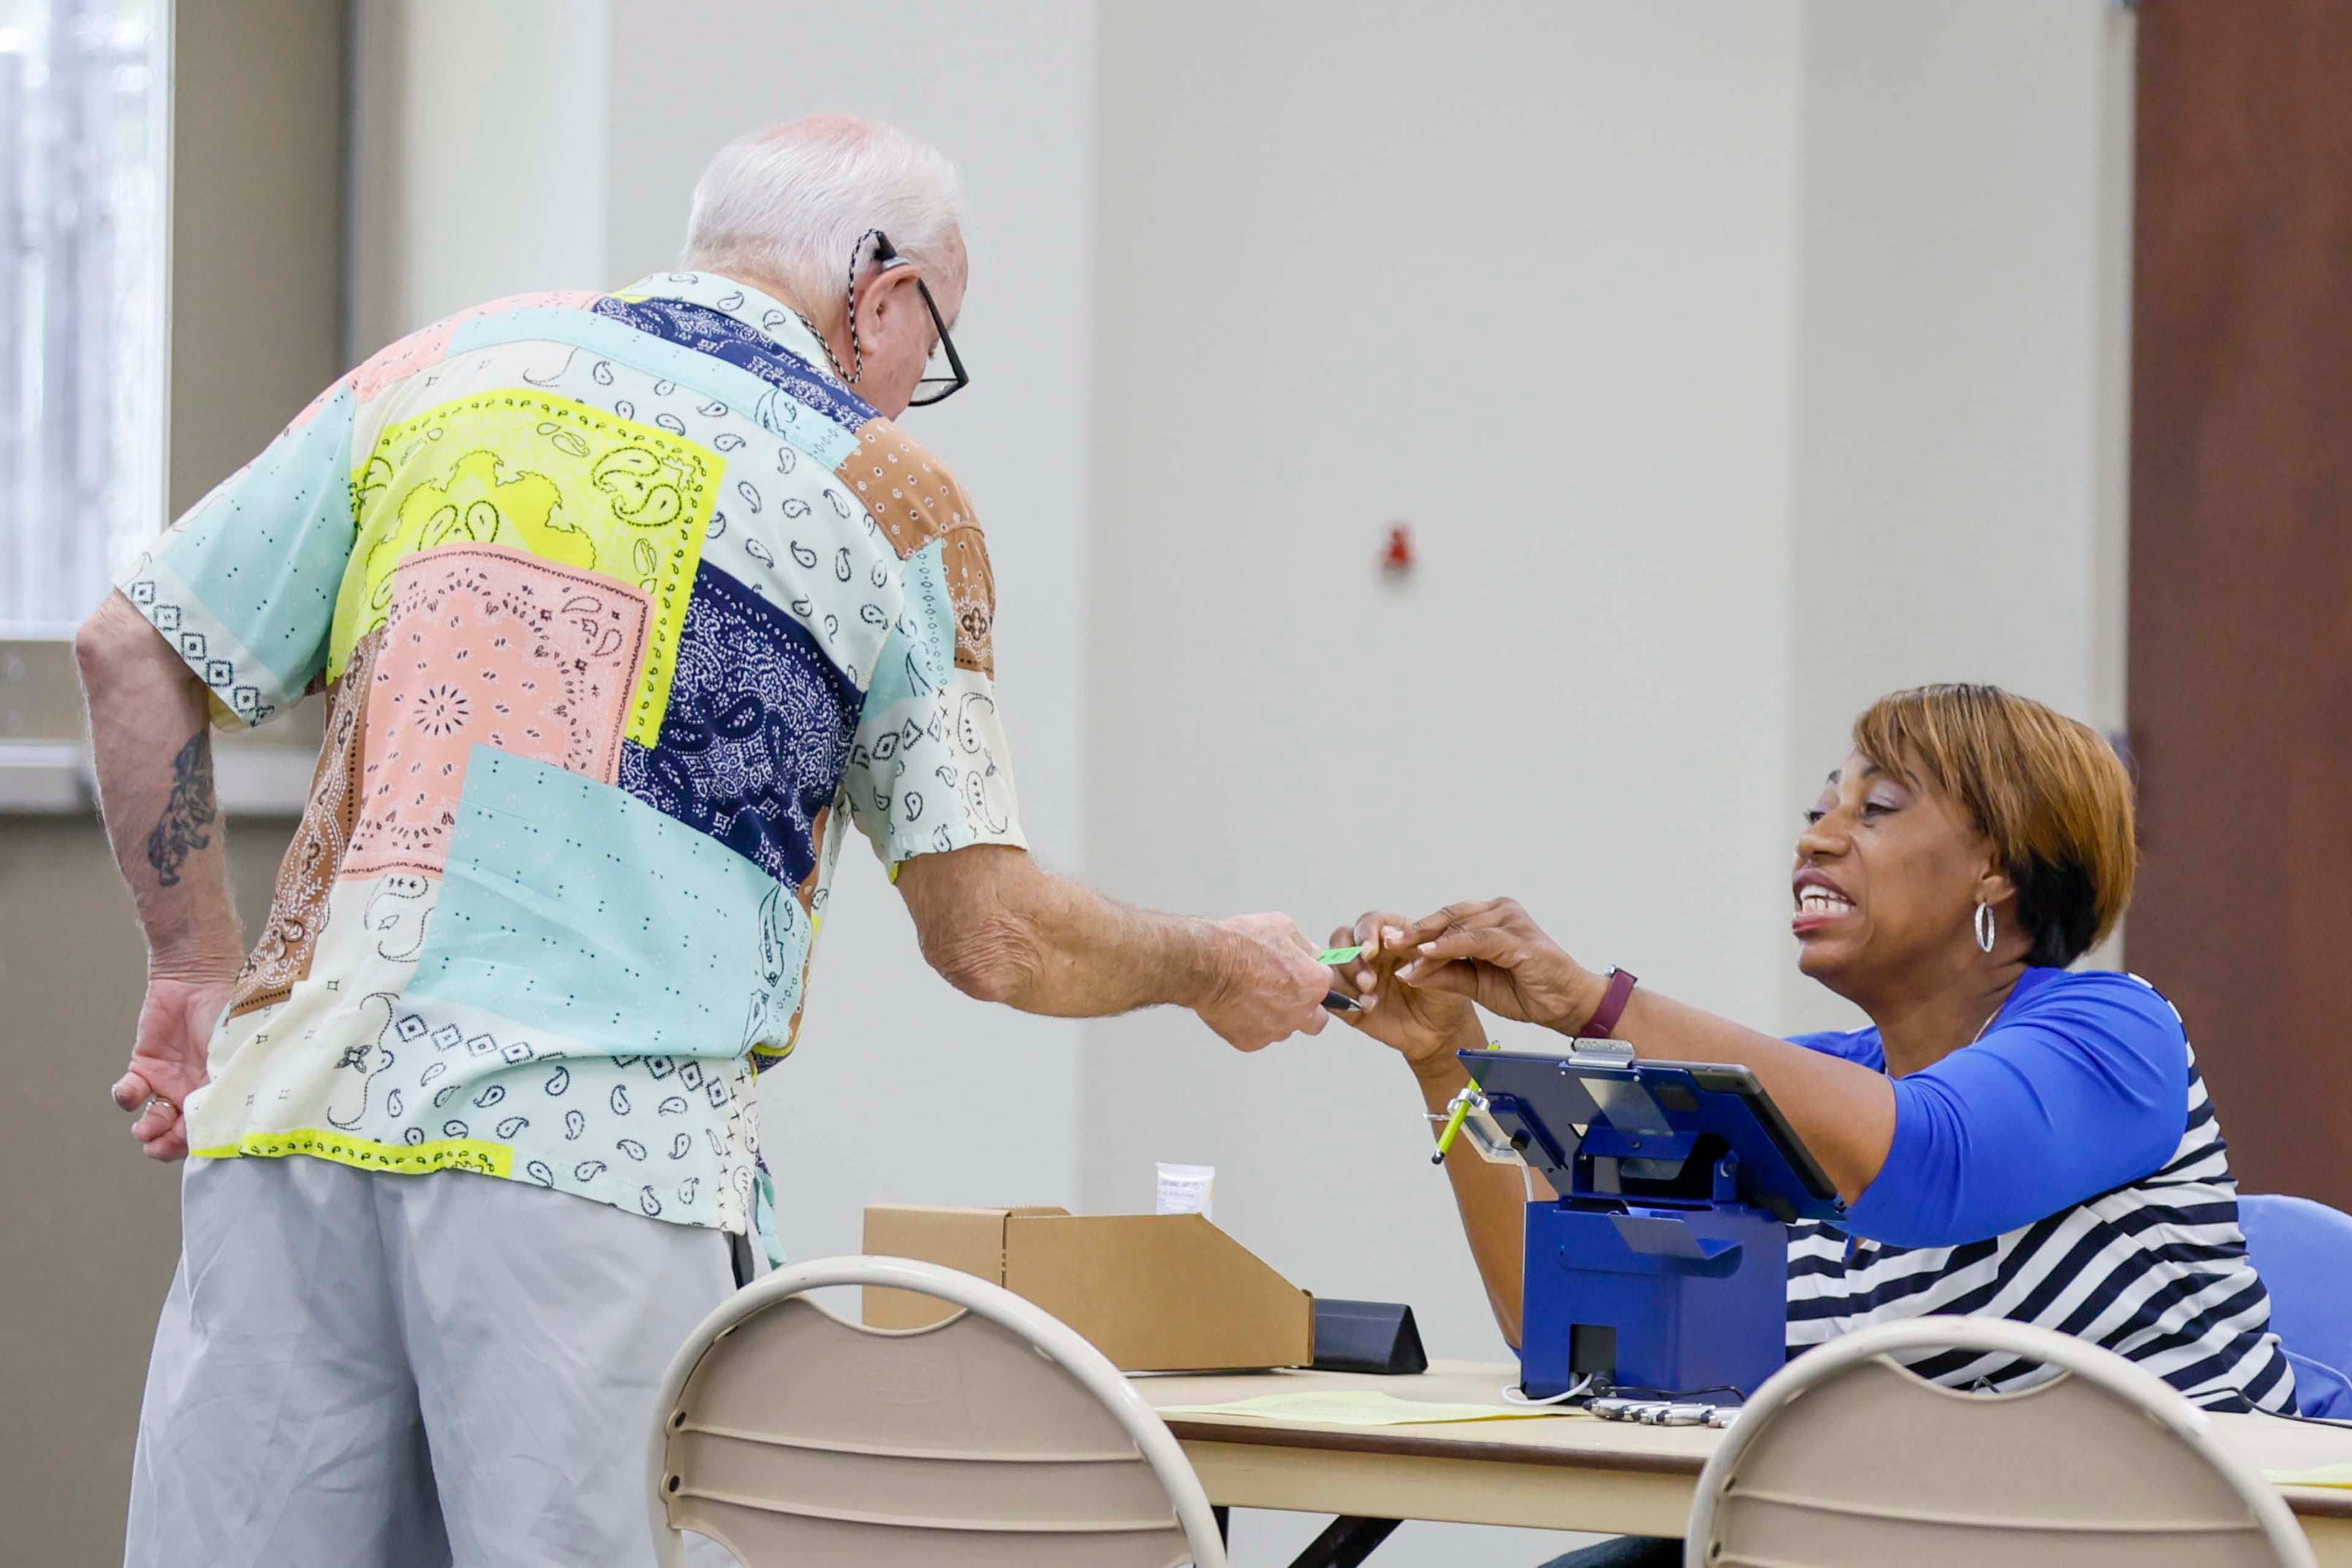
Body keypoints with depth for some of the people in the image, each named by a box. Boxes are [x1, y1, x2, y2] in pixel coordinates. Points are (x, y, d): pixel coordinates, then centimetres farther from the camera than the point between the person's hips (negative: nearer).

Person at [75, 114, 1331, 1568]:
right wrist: (1217, 970, 26)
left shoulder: (441, 370, 17)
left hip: (293, 1116, 4)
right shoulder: (888, 495, 7)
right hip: (596, 1147, -4)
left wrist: (197, 970, 24)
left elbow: (135, 650, 16)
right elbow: (993, 936, 8)